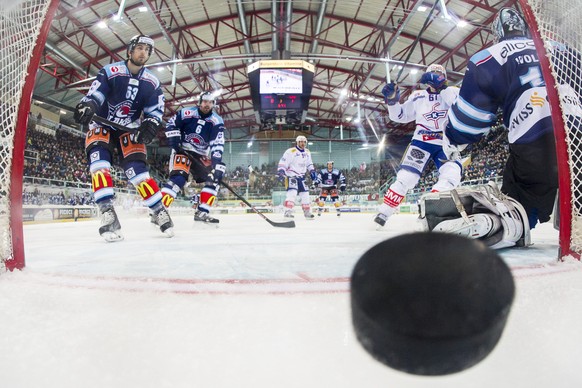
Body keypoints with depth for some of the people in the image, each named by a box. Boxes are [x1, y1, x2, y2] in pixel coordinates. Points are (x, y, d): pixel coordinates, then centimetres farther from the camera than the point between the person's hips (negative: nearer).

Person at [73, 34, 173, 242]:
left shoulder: (152, 82, 1)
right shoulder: (110, 72, -10)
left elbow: (155, 109, 1)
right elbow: (94, 95, -16)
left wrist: (150, 124, -19)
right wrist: (87, 106, -39)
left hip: (129, 130, 2)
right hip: (102, 125, -1)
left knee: (136, 167, -13)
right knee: (99, 157, -26)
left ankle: (160, 211, -5)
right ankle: (107, 211, -32)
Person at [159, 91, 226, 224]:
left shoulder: (217, 121, -3)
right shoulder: (186, 113, -7)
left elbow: (217, 143, -11)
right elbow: (171, 125, 3)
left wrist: (216, 160, -24)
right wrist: (174, 140, -11)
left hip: (200, 155, 5)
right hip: (182, 151, -4)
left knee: (214, 177, -7)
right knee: (179, 177, -27)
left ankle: (202, 212, -4)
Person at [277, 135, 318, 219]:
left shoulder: (307, 152, 11)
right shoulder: (290, 151, -13)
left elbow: (310, 165, 21)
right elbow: (282, 163, -15)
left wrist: (314, 176, 16)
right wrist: (281, 173, -26)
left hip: (301, 177, 7)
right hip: (291, 176, -7)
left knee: (305, 194, 9)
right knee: (292, 192, -24)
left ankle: (307, 212, 21)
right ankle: (288, 212, -24)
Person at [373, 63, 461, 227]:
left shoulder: (452, 92, 3)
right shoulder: (418, 96, 8)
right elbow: (400, 116, 9)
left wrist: (441, 87, -27)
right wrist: (392, 100, -8)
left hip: (446, 144, 1)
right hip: (422, 141, 0)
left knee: (451, 175, -23)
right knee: (406, 176, -14)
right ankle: (384, 212, -7)